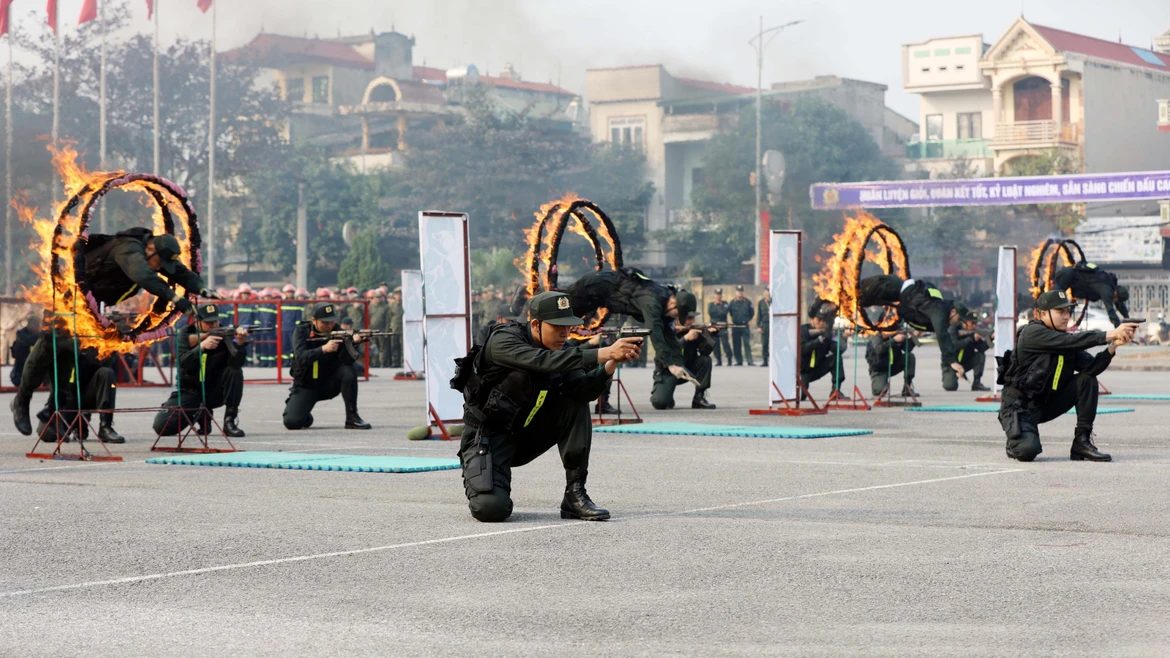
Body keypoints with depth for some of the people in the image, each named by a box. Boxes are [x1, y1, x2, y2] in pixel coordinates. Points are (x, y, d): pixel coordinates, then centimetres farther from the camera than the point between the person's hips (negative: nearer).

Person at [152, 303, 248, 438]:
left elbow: (237, 363, -25)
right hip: (190, 392, 0)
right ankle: (200, 415, 11)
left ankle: (230, 421, -18)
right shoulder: (186, 334, -8)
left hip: (216, 391, 0)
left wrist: (240, 342, -43)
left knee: (235, 371, -28)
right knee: (162, 426, -19)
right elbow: (183, 363, -24)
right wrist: (202, 346, -39)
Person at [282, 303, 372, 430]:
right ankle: (306, 418, 15)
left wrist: (353, 342, -41)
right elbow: (301, 358, -26)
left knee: (349, 371, -28)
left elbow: (346, 361, -22)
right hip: (305, 386, -1)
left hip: (329, 384, 1)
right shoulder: (302, 332, -10)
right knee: (292, 422, -22)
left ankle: (352, 417, -19)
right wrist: (324, 349, -40)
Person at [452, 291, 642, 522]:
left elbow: (583, 391, -19)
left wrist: (611, 364, -37)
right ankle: (478, 479, 11)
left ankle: (575, 494, -11)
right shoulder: (504, 340, -21)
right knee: (491, 508, -28)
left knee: (577, 405, -14)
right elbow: (543, 362, -40)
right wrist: (603, 353, -46)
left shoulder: (560, 350, -3)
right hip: (489, 436, -6)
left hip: (527, 434, 6)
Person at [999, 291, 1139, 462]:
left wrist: (1113, 346, -26)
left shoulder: (1066, 343, 5)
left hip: (1047, 403, 7)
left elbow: (1092, 366, -10)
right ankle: (1016, 443, 10)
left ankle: (1082, 442, -8)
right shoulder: (1032, 333, -17)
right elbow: (1071, 340, -30)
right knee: (1027, 451, -30)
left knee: (1087, 379, -9)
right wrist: (1110, 334, -34)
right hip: (1020, 407, -7)